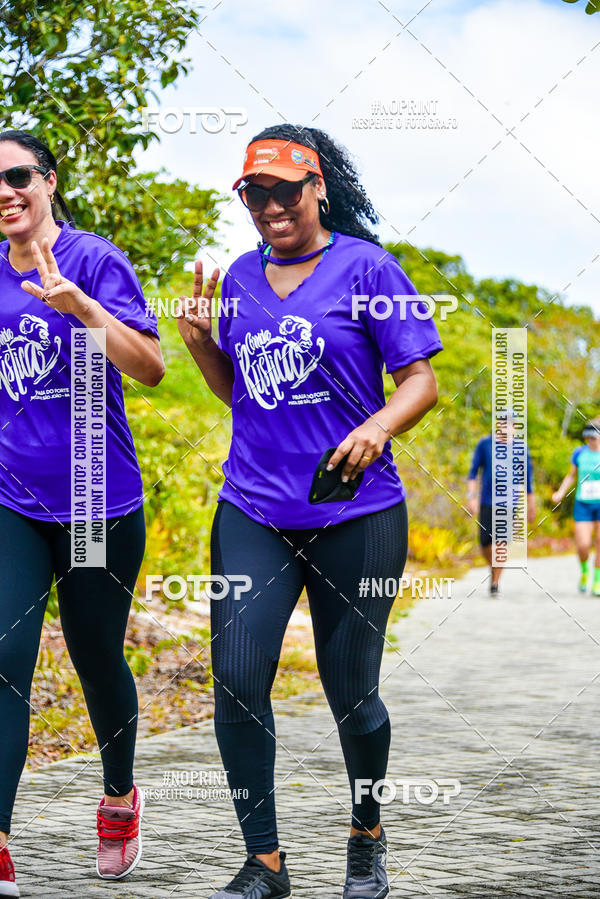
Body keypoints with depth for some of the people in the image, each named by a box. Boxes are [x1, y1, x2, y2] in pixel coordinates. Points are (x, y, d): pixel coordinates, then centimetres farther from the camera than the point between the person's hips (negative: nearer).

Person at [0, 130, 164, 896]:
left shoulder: (93, 259, -9)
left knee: (97, 660, 11)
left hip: (99, 501, -3)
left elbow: (150, 368, -21)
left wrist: (77, 304, -33)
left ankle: (119, 797, 38)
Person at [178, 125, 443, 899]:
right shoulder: (241, 276, 11)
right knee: (237, 678, -9)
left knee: (350, 692, 4)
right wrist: (199, 341, 2)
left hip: (354, 515, -3)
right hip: (253, 510, 4)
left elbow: (421, 381, -5)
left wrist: (377, 426, -25)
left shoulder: (365, 267, -3)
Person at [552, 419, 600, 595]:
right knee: (583, 546, -8)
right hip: (583, 505, 1)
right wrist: (561, 492, 1)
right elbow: (572, 475, 13)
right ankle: (584, 571, 23)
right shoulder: (579, 453, 1)